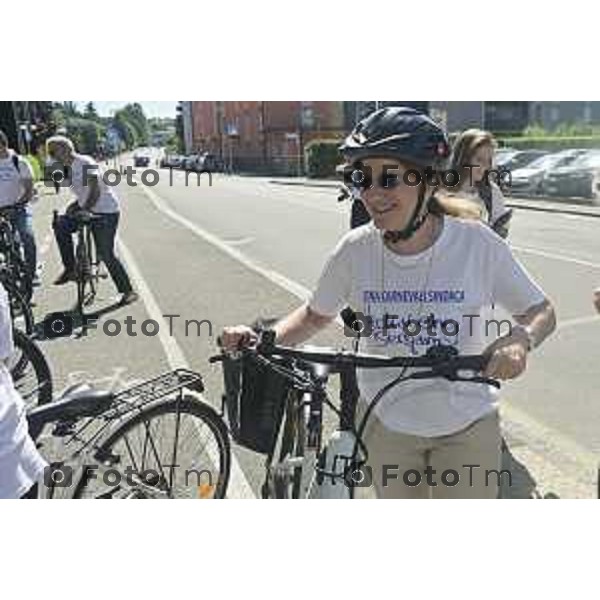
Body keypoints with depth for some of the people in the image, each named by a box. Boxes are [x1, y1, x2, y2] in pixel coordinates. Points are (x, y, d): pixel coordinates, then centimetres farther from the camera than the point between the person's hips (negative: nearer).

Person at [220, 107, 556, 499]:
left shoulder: (477, 242, -19)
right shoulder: (356, 250, -14)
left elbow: (542, 311, -7)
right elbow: (316, 315, 2)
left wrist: (519, 339, -29)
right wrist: (261, 340, -15)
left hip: (466, 425, -2)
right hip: (386, 421, 2)